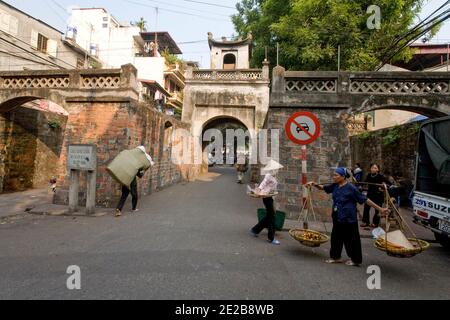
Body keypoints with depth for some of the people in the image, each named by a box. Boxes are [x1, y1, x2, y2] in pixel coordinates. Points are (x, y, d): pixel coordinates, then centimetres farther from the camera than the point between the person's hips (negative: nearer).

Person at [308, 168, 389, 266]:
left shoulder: (351, 188, -18)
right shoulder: (335, 186, 0)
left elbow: (365, 200, -13)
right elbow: (323, 188, 12)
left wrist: (380, 209, -10)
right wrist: (315, 185, -8)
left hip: (348, 219, -7)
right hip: (337, 218, 7)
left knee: (351, 239, 7)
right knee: (336, 237, 14)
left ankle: (355, 260, 25)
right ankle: (336, 257, 30)